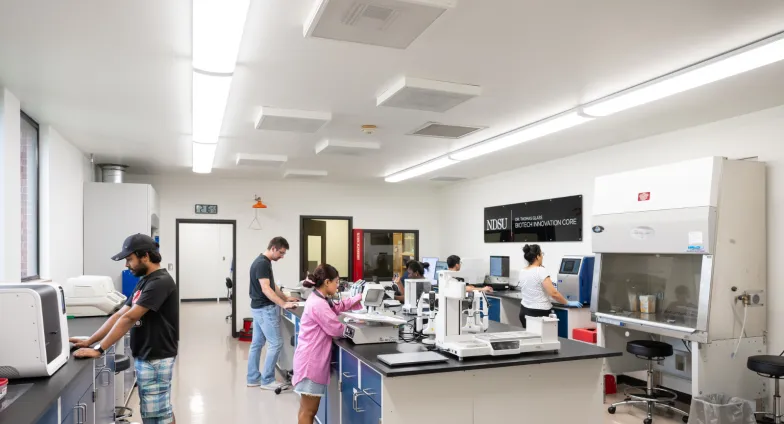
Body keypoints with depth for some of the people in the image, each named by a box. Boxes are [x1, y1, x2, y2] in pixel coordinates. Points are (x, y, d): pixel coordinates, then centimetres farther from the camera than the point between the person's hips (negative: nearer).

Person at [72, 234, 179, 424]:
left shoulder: (160, 282, -19)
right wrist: (89, 341, 7)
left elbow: (128, 319, -22)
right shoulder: (145, 281, 12)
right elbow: (119, 315, 12)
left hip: (155, 359, -9)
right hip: (145, 357, 9)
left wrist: (98, 350, -21)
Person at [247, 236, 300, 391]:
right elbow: (266, 289, -27)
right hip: (265, 309, -10)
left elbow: (272, 286, 20)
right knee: (276, 343, -4)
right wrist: (283, 305, -30)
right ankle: (267, 380, 3)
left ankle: (253, 378, 20)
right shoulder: (262, 263, -20)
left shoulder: (263, 262, 12)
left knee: (257, 343, 13)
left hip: (259, 308, 10)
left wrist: (286, 298, 15)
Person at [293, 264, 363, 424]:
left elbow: (337, 307, 22)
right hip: (311, 360, -11)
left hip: (313, 359, 11)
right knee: (308, 411, -3)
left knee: (307, 409, 17)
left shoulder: (318, 299, 11)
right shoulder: (318, 305, -22)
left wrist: (360, 297, 18)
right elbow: (336, 329, -18)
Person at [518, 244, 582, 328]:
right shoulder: (541, 271, -16)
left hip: (524, 311, 8)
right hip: (538, 313, -8)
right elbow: (553, 293, -20)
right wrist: (568, 303, -7)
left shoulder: (522, 272, 7)